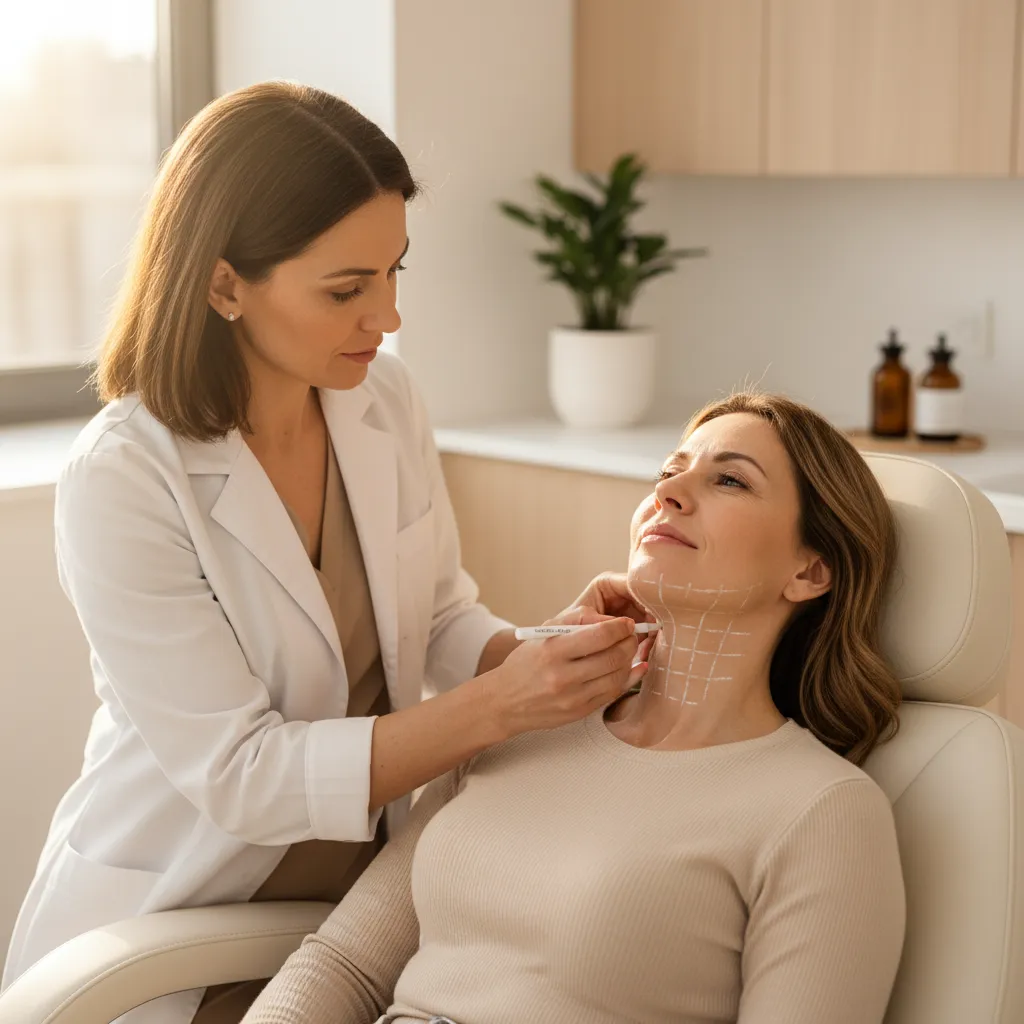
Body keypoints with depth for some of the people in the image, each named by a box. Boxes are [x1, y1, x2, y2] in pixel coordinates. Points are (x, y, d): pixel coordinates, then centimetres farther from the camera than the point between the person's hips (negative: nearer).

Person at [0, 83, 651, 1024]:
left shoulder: (385, 398, -5)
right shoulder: (120, 485, -23)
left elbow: (442, 619, 4)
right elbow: (238, 774, -24)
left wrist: (539, 652, -17)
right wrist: (499, 707, -30)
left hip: (363, 890, 5)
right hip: (173, 926, -4)